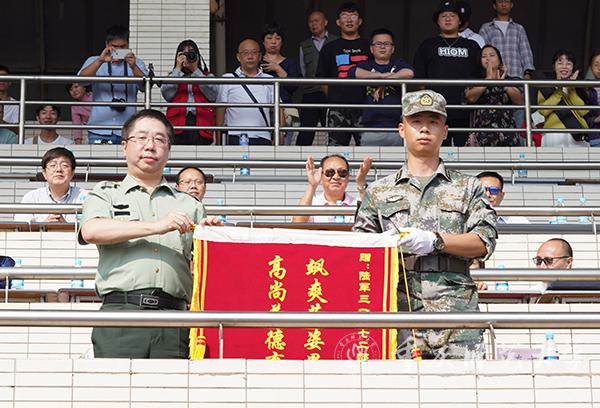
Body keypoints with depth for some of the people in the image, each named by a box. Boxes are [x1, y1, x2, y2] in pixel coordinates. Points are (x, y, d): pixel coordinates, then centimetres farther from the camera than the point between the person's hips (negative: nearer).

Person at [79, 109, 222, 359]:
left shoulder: (189, 205, 23)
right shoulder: (105, 195, 17)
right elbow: (91, 231, -5)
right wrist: (157, 226, -11)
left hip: (174, 316, 2)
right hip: (121, 309, -2)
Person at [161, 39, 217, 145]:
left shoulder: (207, 76, 19)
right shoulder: (173, 76, 21)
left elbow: (212, 95, -1)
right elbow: (167, 94, 1)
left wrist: (196, 70, 1)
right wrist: (178, 68, 4)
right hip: (178, 125, 0)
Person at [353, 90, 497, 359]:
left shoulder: (468, 187, 19)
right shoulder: (379, 191, 22)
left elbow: (484, 241, 6)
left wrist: (434, 241, -8)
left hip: (455, 305, 0)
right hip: (399, 308, 0)